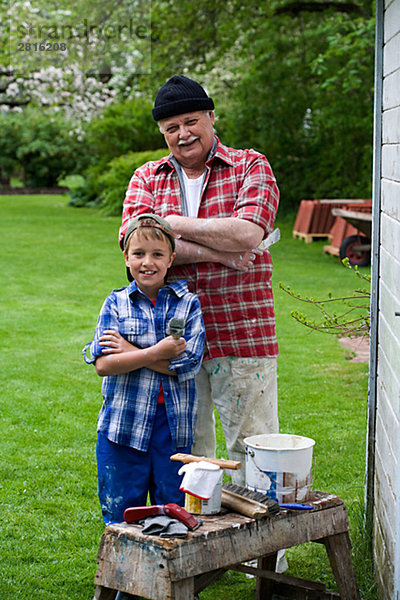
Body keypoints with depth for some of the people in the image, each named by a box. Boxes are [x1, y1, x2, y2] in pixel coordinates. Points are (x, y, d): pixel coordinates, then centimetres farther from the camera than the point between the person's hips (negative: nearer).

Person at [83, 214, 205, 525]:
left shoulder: (189, 303, 1)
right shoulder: (116, 303, 2)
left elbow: (188, 364, -11)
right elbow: (103, 364, -9)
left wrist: (129, 351, -11)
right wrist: (157, 352, -18)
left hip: (174, 428, 0)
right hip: (122, 427, 0)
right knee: (120, 516, 9)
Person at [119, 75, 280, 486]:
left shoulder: (251, 167, 2)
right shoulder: (147, 178, 10)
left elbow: (247, 235, -16)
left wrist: (175, 224, -8)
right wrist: (215, 251, -14)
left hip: (242, 334, -3)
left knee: (253, 447, 3)